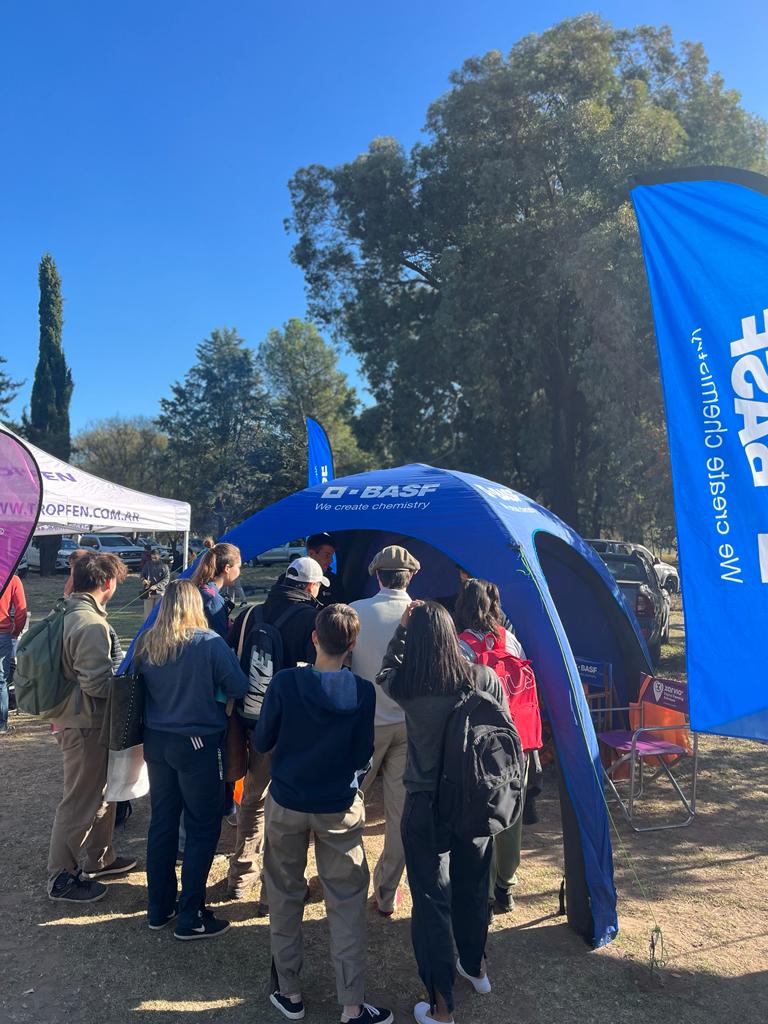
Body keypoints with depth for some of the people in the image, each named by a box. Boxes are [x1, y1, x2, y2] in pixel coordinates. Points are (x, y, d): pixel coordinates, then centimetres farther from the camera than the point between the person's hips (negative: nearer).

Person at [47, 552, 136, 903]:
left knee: (102, 791, 22)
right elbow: (96, 682, -27)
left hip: (72, 716, 10)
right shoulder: (90, 624, -26)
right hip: (85, 724, -10)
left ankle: (98, 859, 38)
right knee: (80, 801, 6)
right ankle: (61, 877, 22)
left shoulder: (68, 613, 5)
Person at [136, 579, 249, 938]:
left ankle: (159, 908, 31)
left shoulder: (146, 644, -3)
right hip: (199, 743, -6)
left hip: (156, 742, 6)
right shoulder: (209, 643, -18)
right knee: (203, 828, 7)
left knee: (162, 822, 18)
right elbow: (239, 687, -14)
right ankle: (191, 917, 14)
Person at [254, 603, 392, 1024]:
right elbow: (363, 758, -6)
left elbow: (261, 742, -4)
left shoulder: (284, 682, -15)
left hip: (286, 803, 1)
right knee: (346, 903, 10)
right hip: (339, 808, 0)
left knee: (285, 896, 17)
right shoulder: (362, 691, -13)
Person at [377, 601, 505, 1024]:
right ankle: (475, 967, 48)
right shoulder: (485, 679, -12)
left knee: (432, 900, 11)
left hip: (426, 806, -3)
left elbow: (386, 670, 6)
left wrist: (403, 624, 9)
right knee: (473, 886, 25)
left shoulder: (406, 686, -18)